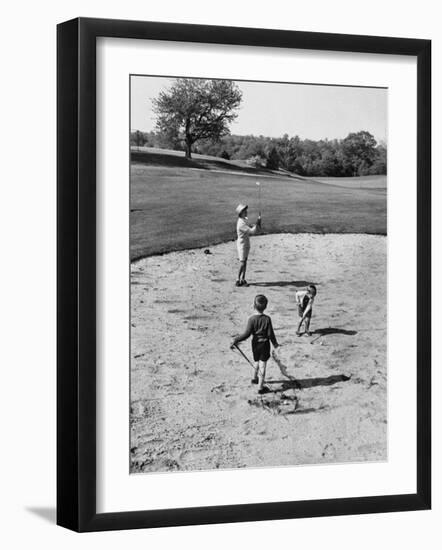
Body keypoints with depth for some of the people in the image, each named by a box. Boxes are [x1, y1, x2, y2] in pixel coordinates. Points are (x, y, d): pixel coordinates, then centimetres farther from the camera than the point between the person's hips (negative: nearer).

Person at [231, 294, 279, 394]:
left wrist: (235, 340, -14)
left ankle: (255, 378, 48)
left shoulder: (252, 319, -15)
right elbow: (270, 334, -10)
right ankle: (260, 387, 9)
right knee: (262, 365, 4)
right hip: (265, 344, -2)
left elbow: (246, 334, -19)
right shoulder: (267, 319, -14)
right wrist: (275, 343, 6)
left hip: (255, 344, 2)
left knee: (257, 362, 26)